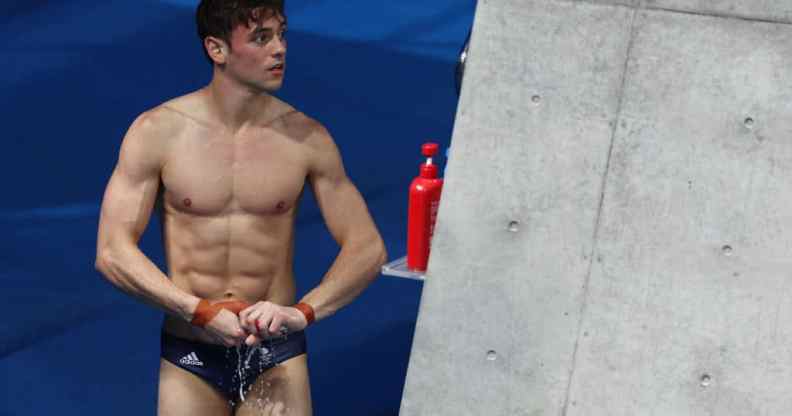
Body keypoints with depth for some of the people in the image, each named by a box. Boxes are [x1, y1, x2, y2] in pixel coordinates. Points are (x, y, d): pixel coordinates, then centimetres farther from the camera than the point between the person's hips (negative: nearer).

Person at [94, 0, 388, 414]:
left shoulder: (307, 138, -4)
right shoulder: (157, 132, -7)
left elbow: (367, 248, -3)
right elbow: (112, 253, -10)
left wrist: (302, 312, -20)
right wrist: (203, 313, -20)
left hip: (277, 357, 0)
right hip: (189, 359, 0)